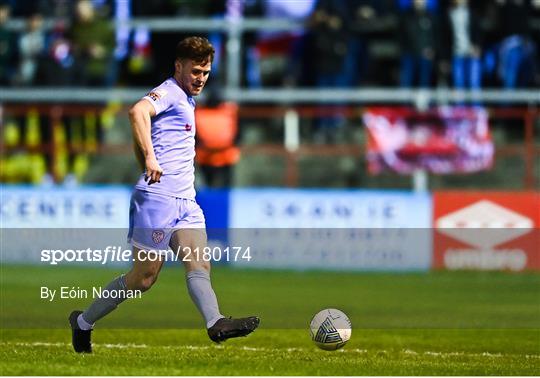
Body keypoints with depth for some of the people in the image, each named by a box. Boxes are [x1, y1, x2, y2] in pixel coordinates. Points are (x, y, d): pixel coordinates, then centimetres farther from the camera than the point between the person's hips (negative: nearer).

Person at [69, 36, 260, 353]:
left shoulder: (187, 100, 23)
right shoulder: (169, 92, -6)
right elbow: (138, 112, -29)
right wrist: (150, 158, -36)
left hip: (185, 202, 9)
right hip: (158, 198, -9)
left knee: (199, 265, -13)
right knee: (145, 277, -4)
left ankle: (216, 324, -32)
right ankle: (84, 322, 11)